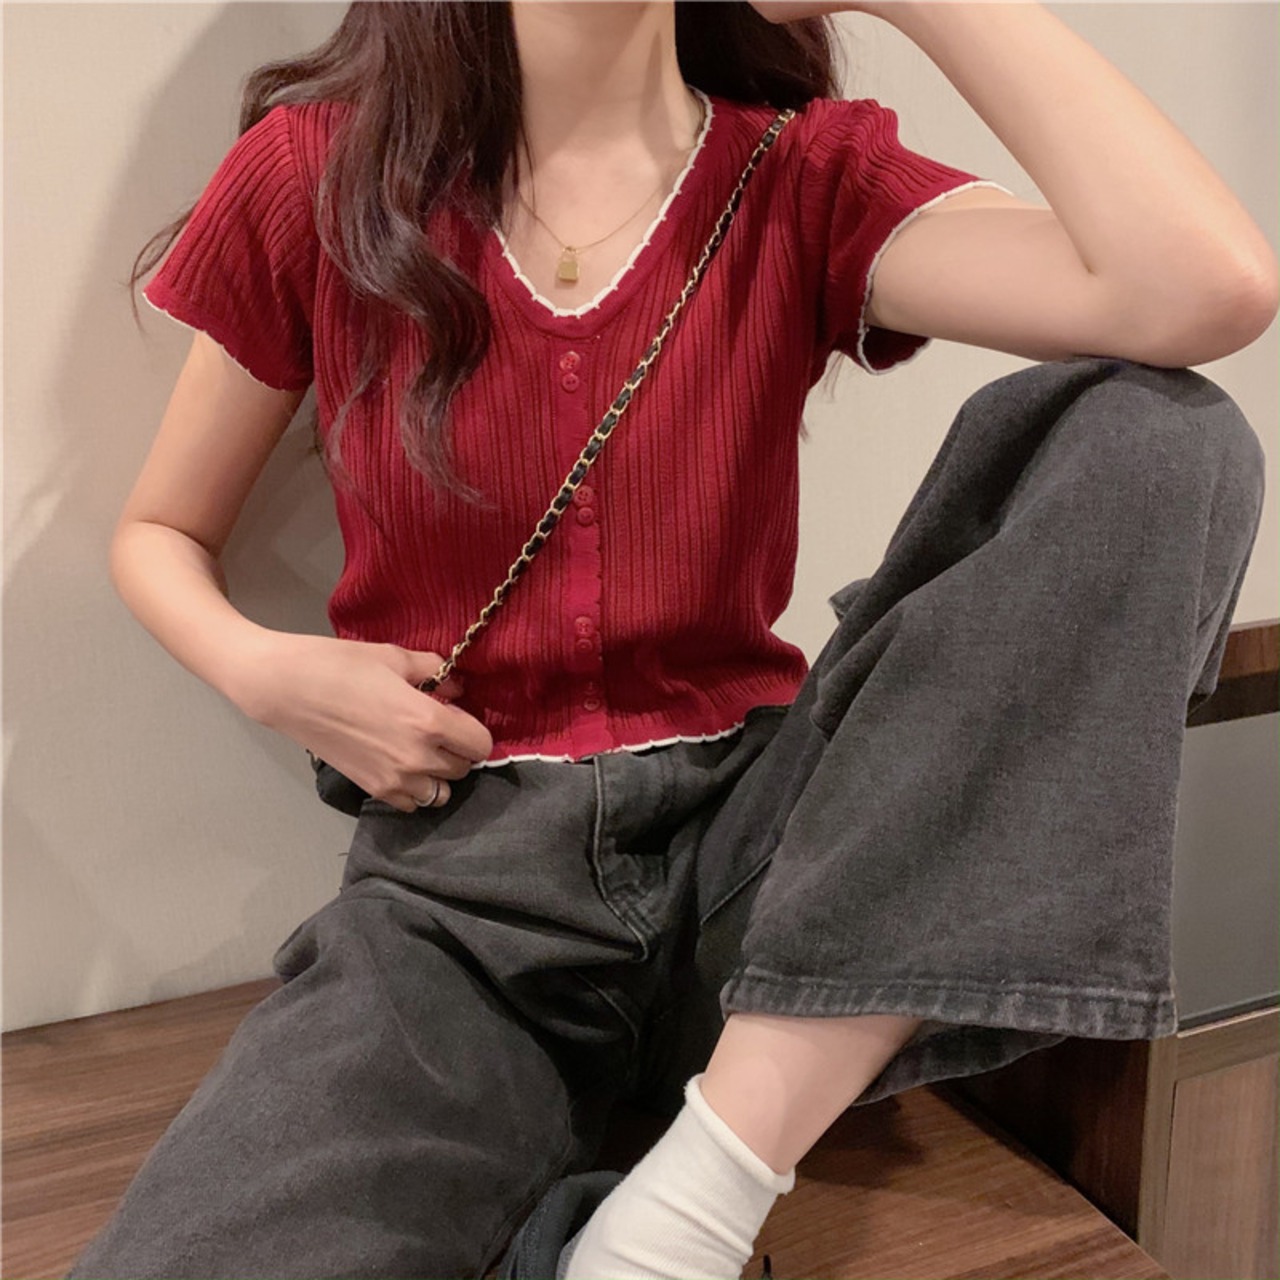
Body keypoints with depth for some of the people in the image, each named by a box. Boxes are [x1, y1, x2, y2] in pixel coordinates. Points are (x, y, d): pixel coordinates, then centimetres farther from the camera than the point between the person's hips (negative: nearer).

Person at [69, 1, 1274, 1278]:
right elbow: (158, 533, 14)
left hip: (752, 834, 3)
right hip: (465, 878, -2)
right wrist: (264, 671, -8)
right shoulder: (319, 174, 2)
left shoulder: (802, 181, 2)